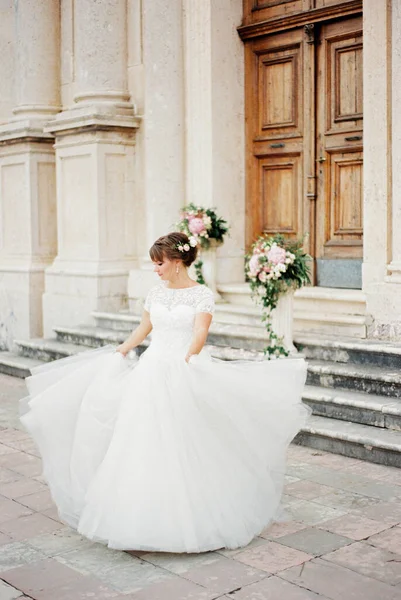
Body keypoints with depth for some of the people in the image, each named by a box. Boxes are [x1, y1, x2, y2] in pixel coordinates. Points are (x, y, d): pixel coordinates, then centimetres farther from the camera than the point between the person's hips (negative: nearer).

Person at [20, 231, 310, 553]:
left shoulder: (202, 294, -5)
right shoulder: (156, 292, 11)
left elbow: (199, 334, -17)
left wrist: (184, 363, -32)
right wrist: (116, 354, 22)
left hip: (185, 375, -5)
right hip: (151, 372, 5)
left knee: (184, 449, -3)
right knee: (146, 444, 3)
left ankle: (187, 517, 9)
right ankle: (146, 517, 11)